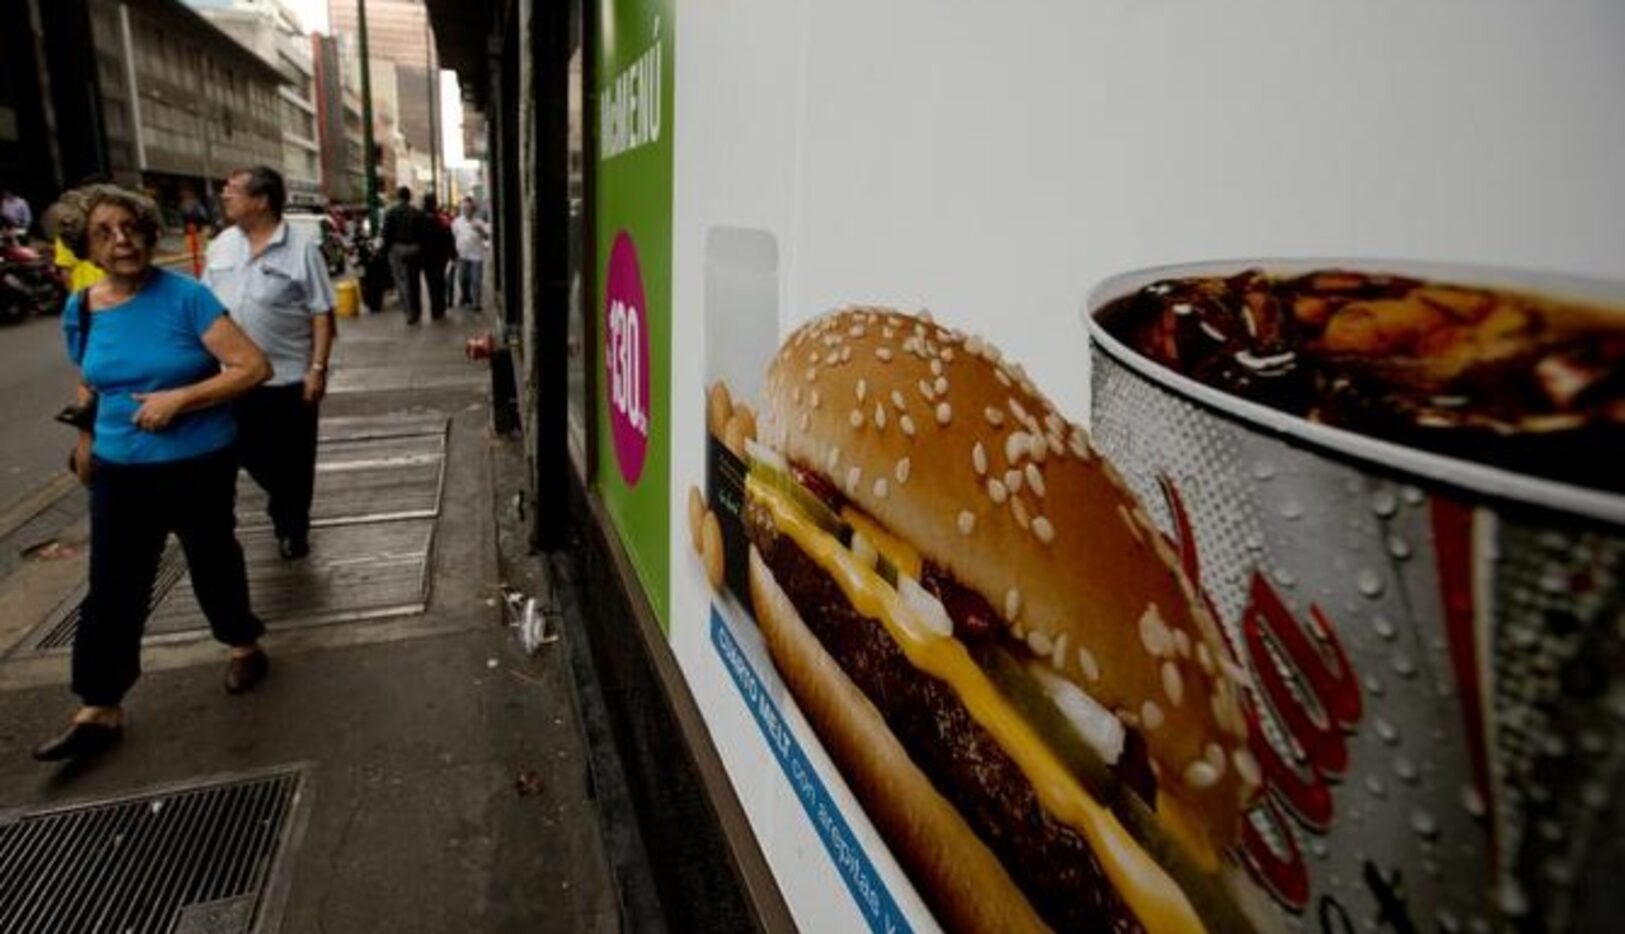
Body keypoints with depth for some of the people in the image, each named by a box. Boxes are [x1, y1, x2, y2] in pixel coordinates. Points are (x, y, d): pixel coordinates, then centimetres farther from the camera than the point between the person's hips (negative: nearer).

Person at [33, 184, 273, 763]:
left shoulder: (185, 296, -14)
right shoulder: (81, 310, 1)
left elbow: (254, 367, -19)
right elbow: (90, 388, 19)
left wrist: (180, 398, -25)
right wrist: (84, 443, 17)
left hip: (200, 465, -3)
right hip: (119, 471, 4)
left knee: (212, 562, 14)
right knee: (112, 588, 5)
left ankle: (244, 646, 38)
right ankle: (99, 711, 16)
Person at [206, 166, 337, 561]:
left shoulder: (300, 247, -9)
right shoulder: (222, 244, 6)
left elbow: (322, 314, -10)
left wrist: (318, 369, -15)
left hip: (289, 376, -5)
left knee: (294, 458, 7)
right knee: (250, 453, 16)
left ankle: (293, 526, 25)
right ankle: (281, 502, 41)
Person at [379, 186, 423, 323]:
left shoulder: (391, 212, -6)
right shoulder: (417, 212, 1)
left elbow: (386, 233, -8)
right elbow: (422, 233, 0)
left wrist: (385, 250, 2)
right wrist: (420, 248, 8)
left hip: (397, 249, -3)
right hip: (414, 248, 3)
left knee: (402, 280, -1)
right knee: (414, 279, 14)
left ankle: (410, 311, -7)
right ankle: (417, 309, 21)